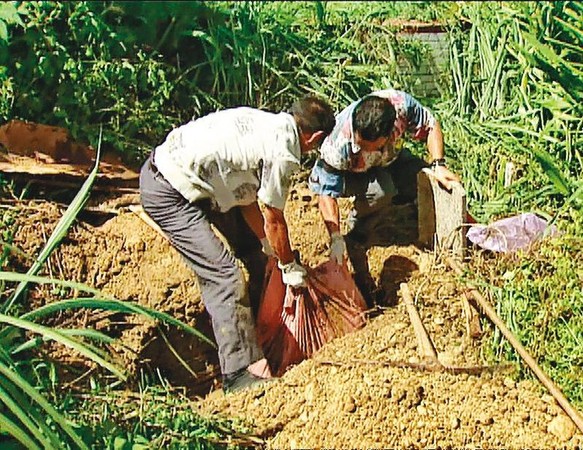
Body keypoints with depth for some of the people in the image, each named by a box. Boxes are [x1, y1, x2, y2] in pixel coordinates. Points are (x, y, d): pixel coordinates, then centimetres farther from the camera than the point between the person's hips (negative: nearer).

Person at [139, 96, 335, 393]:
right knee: (223, 273, -12)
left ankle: (257, 319, 37)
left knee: (250, 245, 19)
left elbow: (246, 196, 14)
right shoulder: (283, 152, -17)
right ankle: (241, 371, -7)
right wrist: (289, 267, 8)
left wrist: (268, 246, 19)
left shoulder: (267, 123, 9)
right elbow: (273, 220, -7)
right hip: (168, 193, -10)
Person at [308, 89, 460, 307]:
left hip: (390, 158, 5)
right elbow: (327, 193, -33)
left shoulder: (401, 104, -35)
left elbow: (430, 125, -15)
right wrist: (336, 238, -40)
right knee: (381, 189, -35)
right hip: (350, 173, -5)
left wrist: (438, 165, -24)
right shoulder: (339, 144, -41)